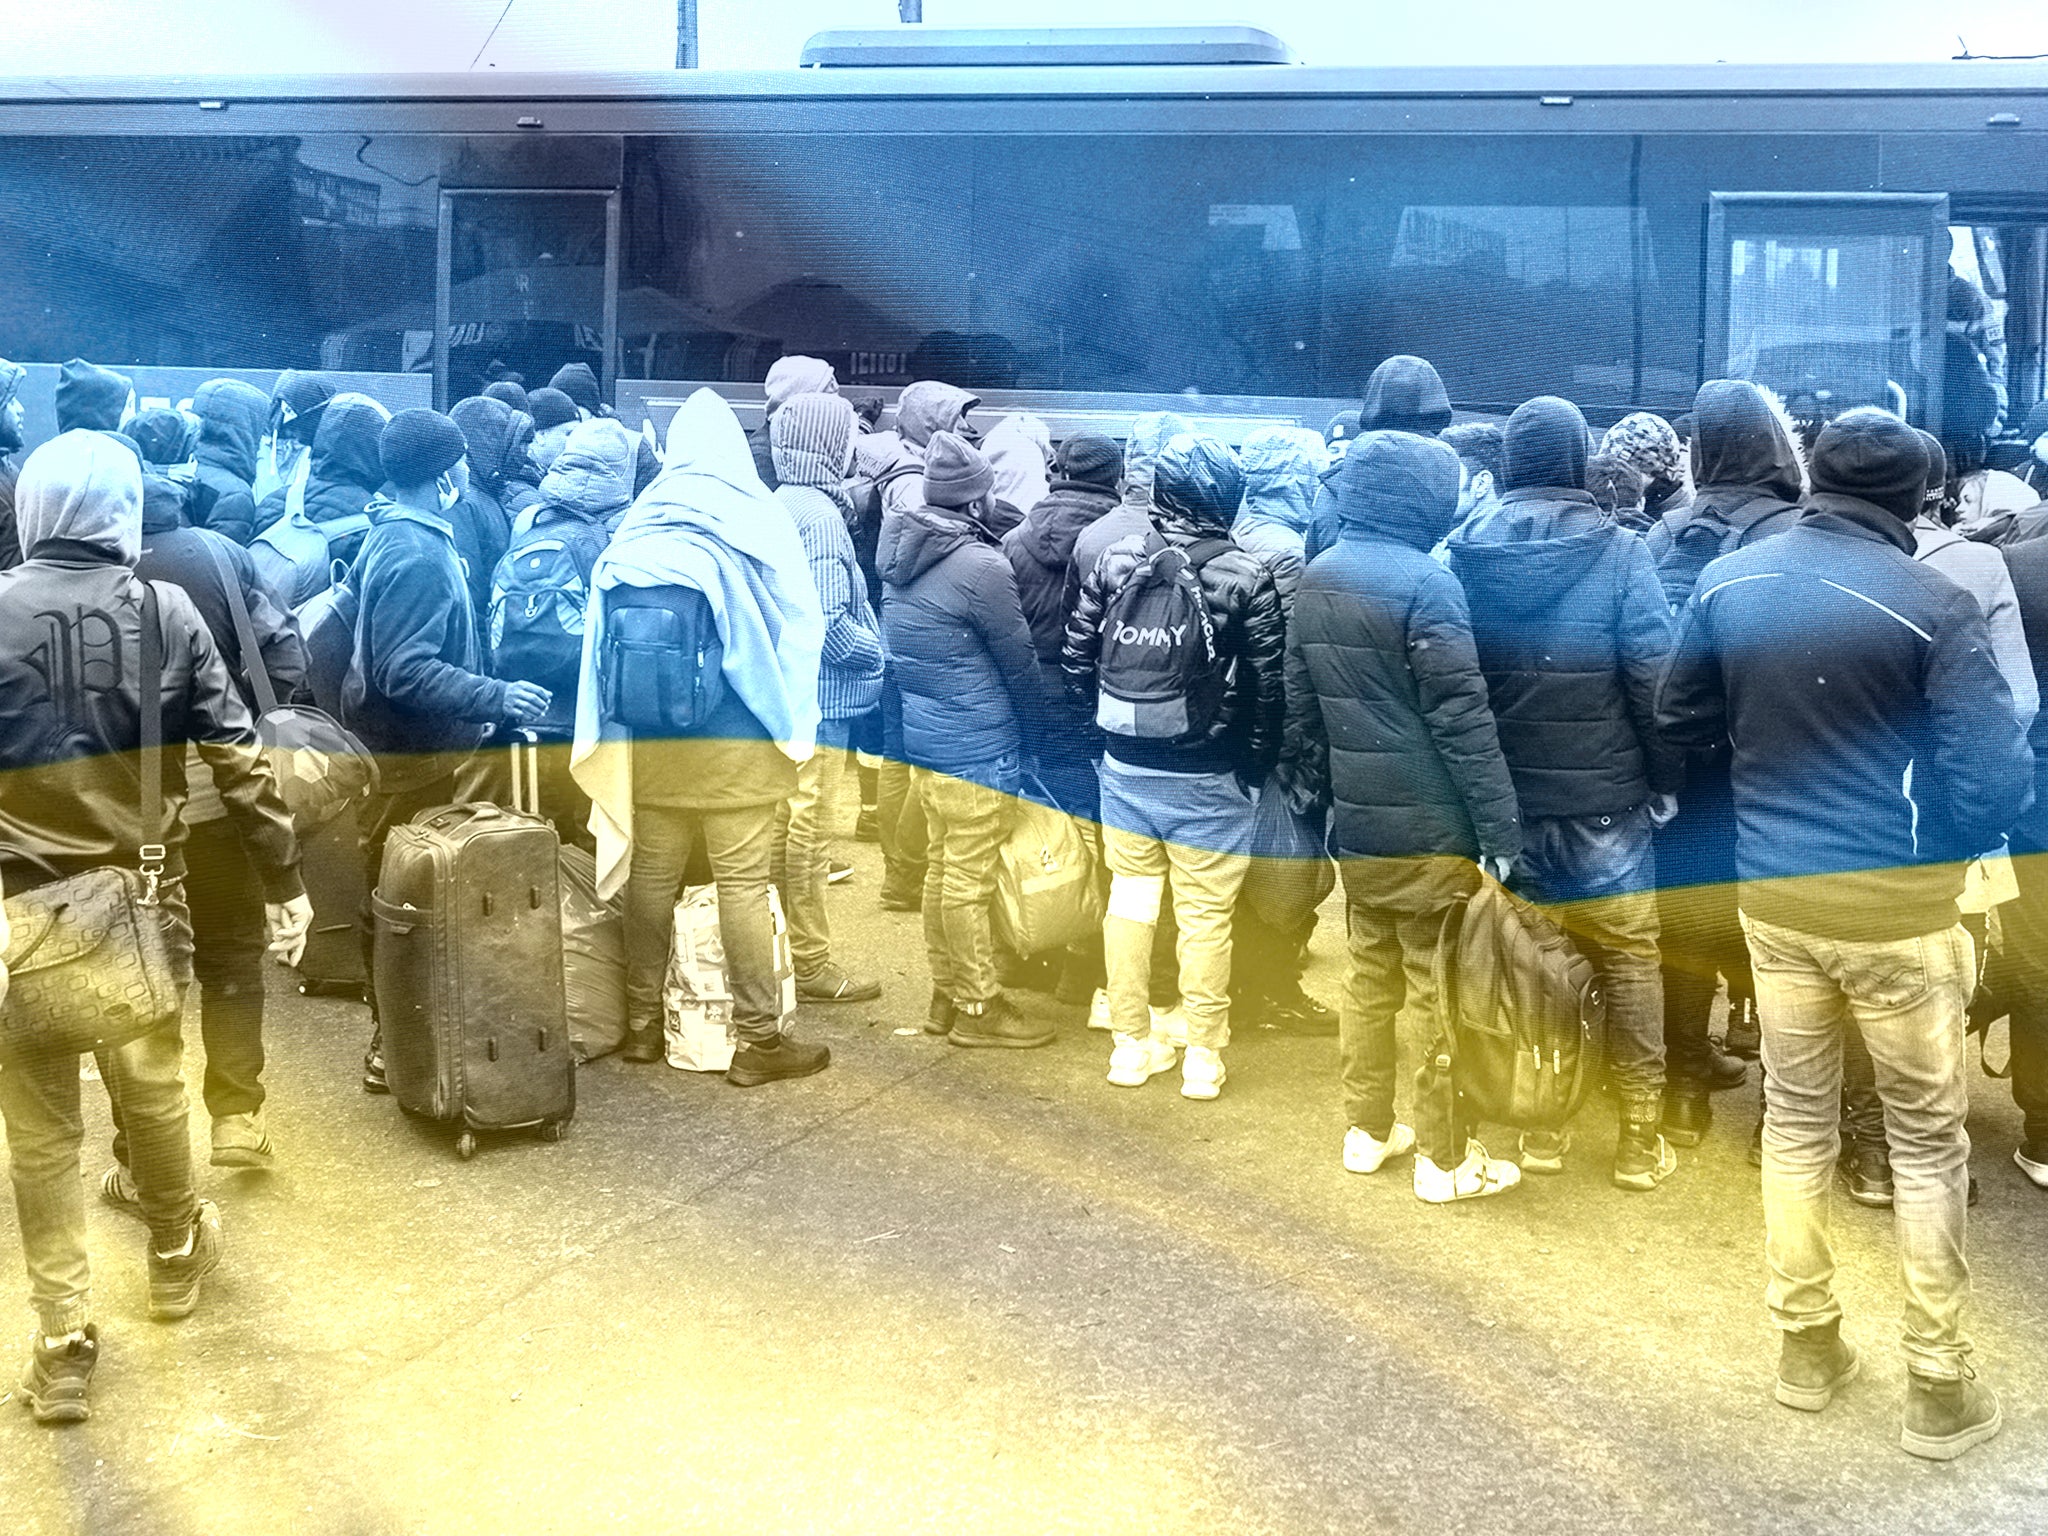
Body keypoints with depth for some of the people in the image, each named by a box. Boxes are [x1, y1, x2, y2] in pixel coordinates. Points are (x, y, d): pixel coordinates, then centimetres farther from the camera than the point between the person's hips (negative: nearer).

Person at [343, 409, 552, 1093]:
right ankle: (394, 1048, 10)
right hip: (412, 755, -10)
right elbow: (407, 672, -28)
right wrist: (495, 697, -28)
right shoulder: (417, 556, -23)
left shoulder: (392, 534, 9)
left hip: (400, 745, 10)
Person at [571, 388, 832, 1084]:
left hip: (646, 735, 4)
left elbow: (602, 635, 8)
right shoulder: (757, 521, -5)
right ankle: (759, 1039, 4)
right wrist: (790, 717, 8)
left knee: (651, 874, 12)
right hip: (737, 738, -4)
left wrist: (611, 728, 15)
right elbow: (798, 626, -3)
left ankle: (642, 1024, 21)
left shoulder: (635, 529, 4)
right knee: (743, 882, 0)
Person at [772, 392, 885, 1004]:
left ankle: (787, 947, 28)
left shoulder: (779, 505, 9)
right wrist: (883, 654, -9)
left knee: (788, 827, 17)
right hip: (822, 700, -9)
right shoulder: (819, 515, -19)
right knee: (809, 831, 0)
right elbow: (829, 623, -24)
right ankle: (809, 961, 9)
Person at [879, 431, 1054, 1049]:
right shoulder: (983, 566, -20)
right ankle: (978, 1008, 13)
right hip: (974, 746, -8)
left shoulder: (902, 549, 4)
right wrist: (1039, 731, 3)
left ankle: (945, 994, 29)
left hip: (919, 732, 8)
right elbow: (1019, 662, -11)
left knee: (942, 862, 18)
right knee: (970, 877, 2)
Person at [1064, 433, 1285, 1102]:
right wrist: (1257, 761, 3)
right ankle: (1202, 1057, 14)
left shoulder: (1115, 560, -4)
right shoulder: (1247, 577, -13)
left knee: (1130, 897, 15)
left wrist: (1108, 727, 13)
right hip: (1208, 776, -3)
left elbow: (1078, 656, 1)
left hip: (1126, 765, 3)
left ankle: (1132, 1044, 23)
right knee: (1205, 915, 7)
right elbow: (1269, 686, -11)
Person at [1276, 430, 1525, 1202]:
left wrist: (1316, 784, 22)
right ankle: (1444, 1159, 10)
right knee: (1442, 994, 2)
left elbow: (1301, 702, 14)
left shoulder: (1315, 580, 7)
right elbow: (1462, 717, -19)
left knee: (1369, 977, 18)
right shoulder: (1424, 583, -17)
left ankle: (1366, 1129, 27)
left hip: (1354, 822, 7)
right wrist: (1500, 830, -17)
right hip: (1428, 828, -7)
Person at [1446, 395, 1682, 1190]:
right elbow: (1653, 677, -14)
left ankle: (1540, 1124, 22)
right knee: (1629, 957, 9)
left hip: (1509, 797, 3)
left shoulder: (1466, 550, -3)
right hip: (1606, 796, -3)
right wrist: (1667, 780, -2)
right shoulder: (1618, 551, -11)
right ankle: (1640, 1138, 13)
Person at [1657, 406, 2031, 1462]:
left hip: (1775, 895, 4)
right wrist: (1963, 836, 3)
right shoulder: (1935, 604, -16)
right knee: (1928, 1143, 10)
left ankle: (1805, 1346, 29)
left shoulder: (1728, 582, -2)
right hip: (1898, 904, -4)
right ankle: (1938, 1389, 17)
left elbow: (1679, 722, 9)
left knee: (1796, 1120, 19)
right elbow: (1994, 778, -18)